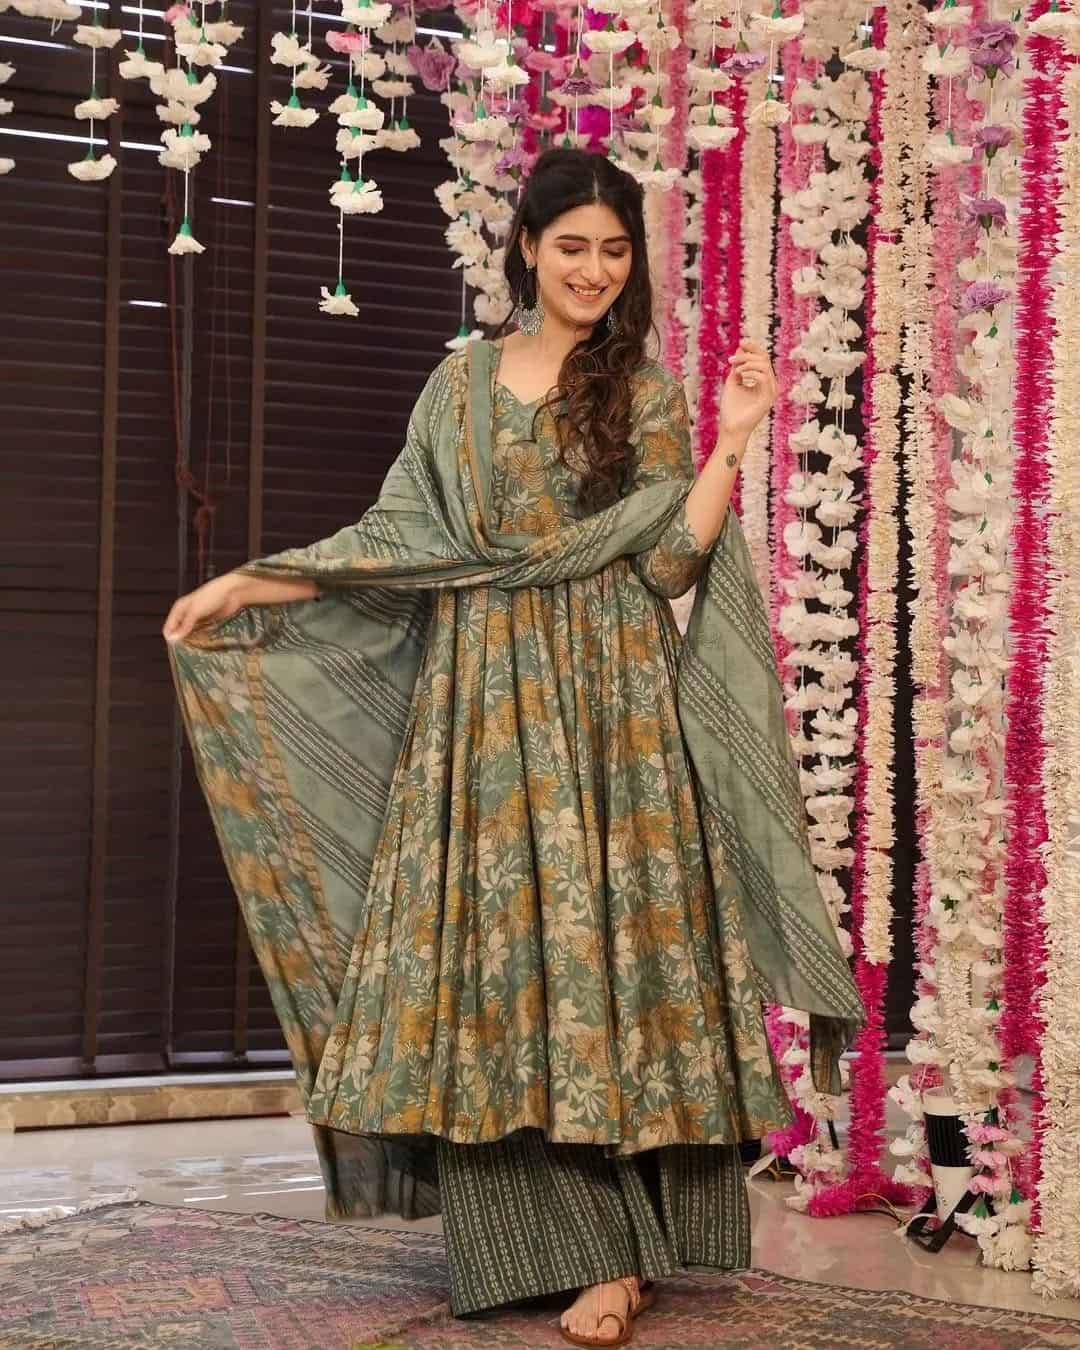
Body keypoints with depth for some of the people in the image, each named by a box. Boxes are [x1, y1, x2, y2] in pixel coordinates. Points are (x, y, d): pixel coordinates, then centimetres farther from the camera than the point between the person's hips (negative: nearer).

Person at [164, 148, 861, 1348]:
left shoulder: (647, 397, 5)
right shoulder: (462, 384, 12)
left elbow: (670, 564, -3)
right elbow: (396, 541, 11)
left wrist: (734, 438, -9)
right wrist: (247, 584, 6)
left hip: (606, 709, -2)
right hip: (482, 709, 3)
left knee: (600, 945, -5)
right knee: (490, 955, -1)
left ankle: (610, 1248, 2)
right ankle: (556, 1238, 9)